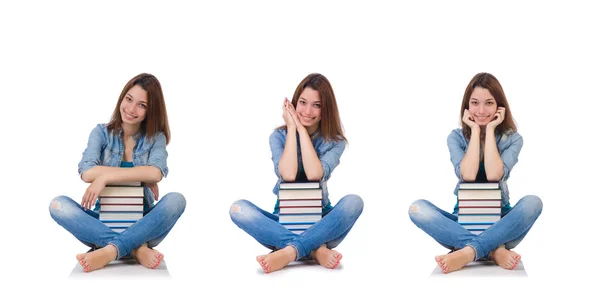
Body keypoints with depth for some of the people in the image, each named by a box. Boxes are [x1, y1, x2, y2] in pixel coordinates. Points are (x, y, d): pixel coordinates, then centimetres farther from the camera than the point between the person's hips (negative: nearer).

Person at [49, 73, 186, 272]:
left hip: (142, 226, 0)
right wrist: (140, 176, -17)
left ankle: (109, 252, -38)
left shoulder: (155, 138, 3)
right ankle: (136, 249, -36)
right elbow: (86, 173, -16)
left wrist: (105, 176, -22)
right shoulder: (101, 133, 3)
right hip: (104, 222, 1)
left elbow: (156, 173, -19)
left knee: (176, 200, -29)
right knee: (59, 205, -26)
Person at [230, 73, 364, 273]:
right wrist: (292, 128, -13)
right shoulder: (279, 136, -1)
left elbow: (314, 174, -21)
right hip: (283, 221, 1)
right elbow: (287, 175, -20)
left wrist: (302, 129, -15)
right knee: (239, 209, -28)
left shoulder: (334, 141, -2)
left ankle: (289, 252, -40)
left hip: (320, 223, 0)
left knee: (353, 202, -31)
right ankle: (316, 250, -38)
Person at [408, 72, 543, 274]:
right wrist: (476, 131, -11)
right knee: (418, 209, -28)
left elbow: (493, 175, -19)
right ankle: (495, 250, -38)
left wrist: (490, 130, -13)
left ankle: (467, 253, -40)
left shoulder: (512, 139, -1)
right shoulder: (457, 137, 1)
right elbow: (468, 176, -17)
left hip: (500, 221, 0)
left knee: (533, 202, -32)